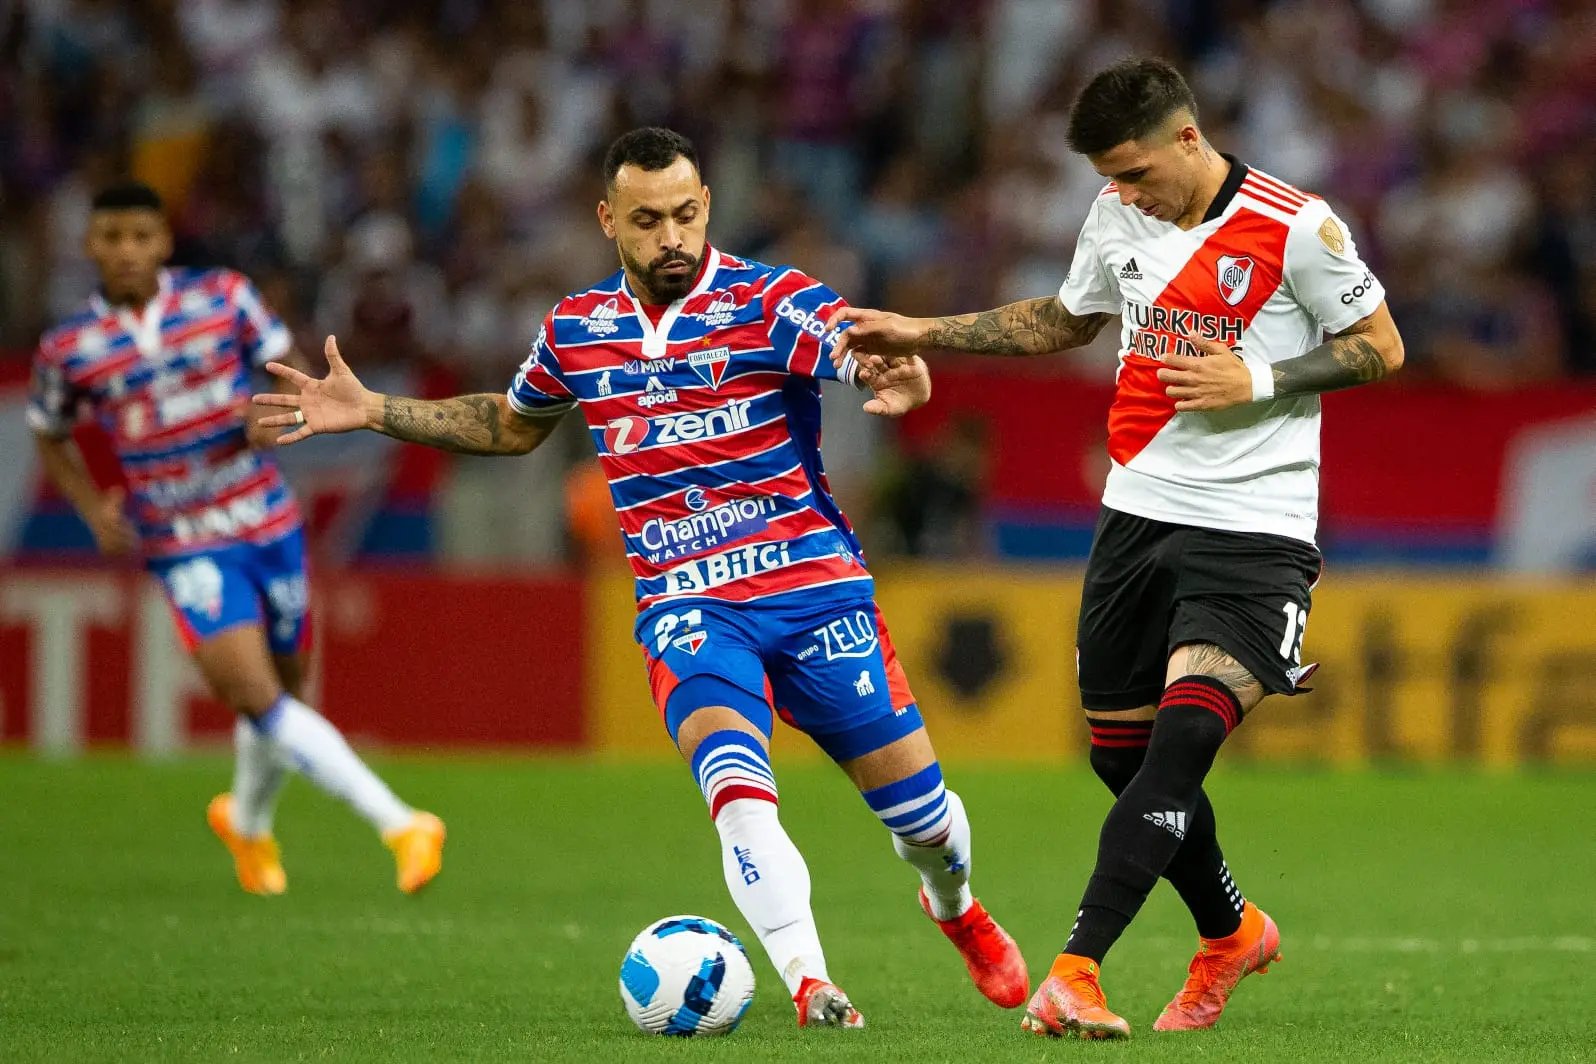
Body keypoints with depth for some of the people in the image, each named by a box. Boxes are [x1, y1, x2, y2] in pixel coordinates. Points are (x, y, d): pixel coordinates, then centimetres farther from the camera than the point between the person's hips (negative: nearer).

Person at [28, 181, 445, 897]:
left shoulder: (224, 296, -3)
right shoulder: (67, 350, -4)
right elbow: (50, 441, 12)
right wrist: (94, 509, -5)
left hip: (270, 526, 2)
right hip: (185, 547, -2)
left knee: (284, 690, 14)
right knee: (257, 698, -20)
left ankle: (248, 823, 44)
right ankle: (399, 825, -23)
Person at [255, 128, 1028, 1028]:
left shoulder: (771, 301, -8)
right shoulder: (577, 329, 5)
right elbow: (514, 424, 26)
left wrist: (903, 379, -53)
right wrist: (372, 412, 17)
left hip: (814, 586, -1)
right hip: (686, 605, 1)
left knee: (919, 808, 4)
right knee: (735, 780, -29)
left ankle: (955, 905, 39)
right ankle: (808, 980, -30)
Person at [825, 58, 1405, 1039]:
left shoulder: (1295, 227, -11)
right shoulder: (1117, 219, 7)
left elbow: (1380, 350, -4)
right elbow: (1065, 322, 25)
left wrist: (1256, 381, -16)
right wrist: (923, 333, 20)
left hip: (1253, 530, -6)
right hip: (1139, 511, 6)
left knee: (1183, 737, -21)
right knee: (1122, 752, 9)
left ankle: (1075, 973, -28)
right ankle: (1231, 933, 34)